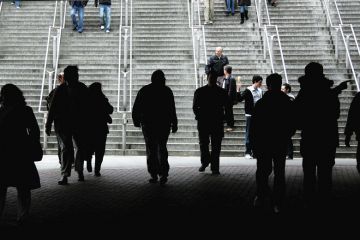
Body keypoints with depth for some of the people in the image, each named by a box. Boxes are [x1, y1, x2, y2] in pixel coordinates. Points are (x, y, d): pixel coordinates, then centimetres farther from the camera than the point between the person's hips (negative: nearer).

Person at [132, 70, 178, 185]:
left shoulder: (144, 90, 1)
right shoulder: (167, 91, -1)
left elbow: (136, 108, 4)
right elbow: (172, 110, -4)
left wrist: (136, 121, 16)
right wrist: (174, 125, 0)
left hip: (148, 124, 0)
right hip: (164, 124, 0)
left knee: (151, 150, 6)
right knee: (162, 148, 8)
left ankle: (154, 175, 3)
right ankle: (163, 173, -8)